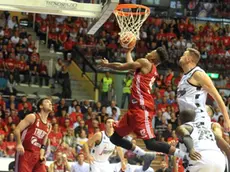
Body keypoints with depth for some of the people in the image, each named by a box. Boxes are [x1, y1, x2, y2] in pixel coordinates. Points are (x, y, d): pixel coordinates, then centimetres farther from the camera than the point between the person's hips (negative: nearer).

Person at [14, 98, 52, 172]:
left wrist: (42, 155, 3)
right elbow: (17, 130, -12)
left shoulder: (48, 126, 15)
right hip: (24, 153, -7)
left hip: (37, 155, 7)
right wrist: (19, 144, -25)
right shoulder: (32, 117, -6)